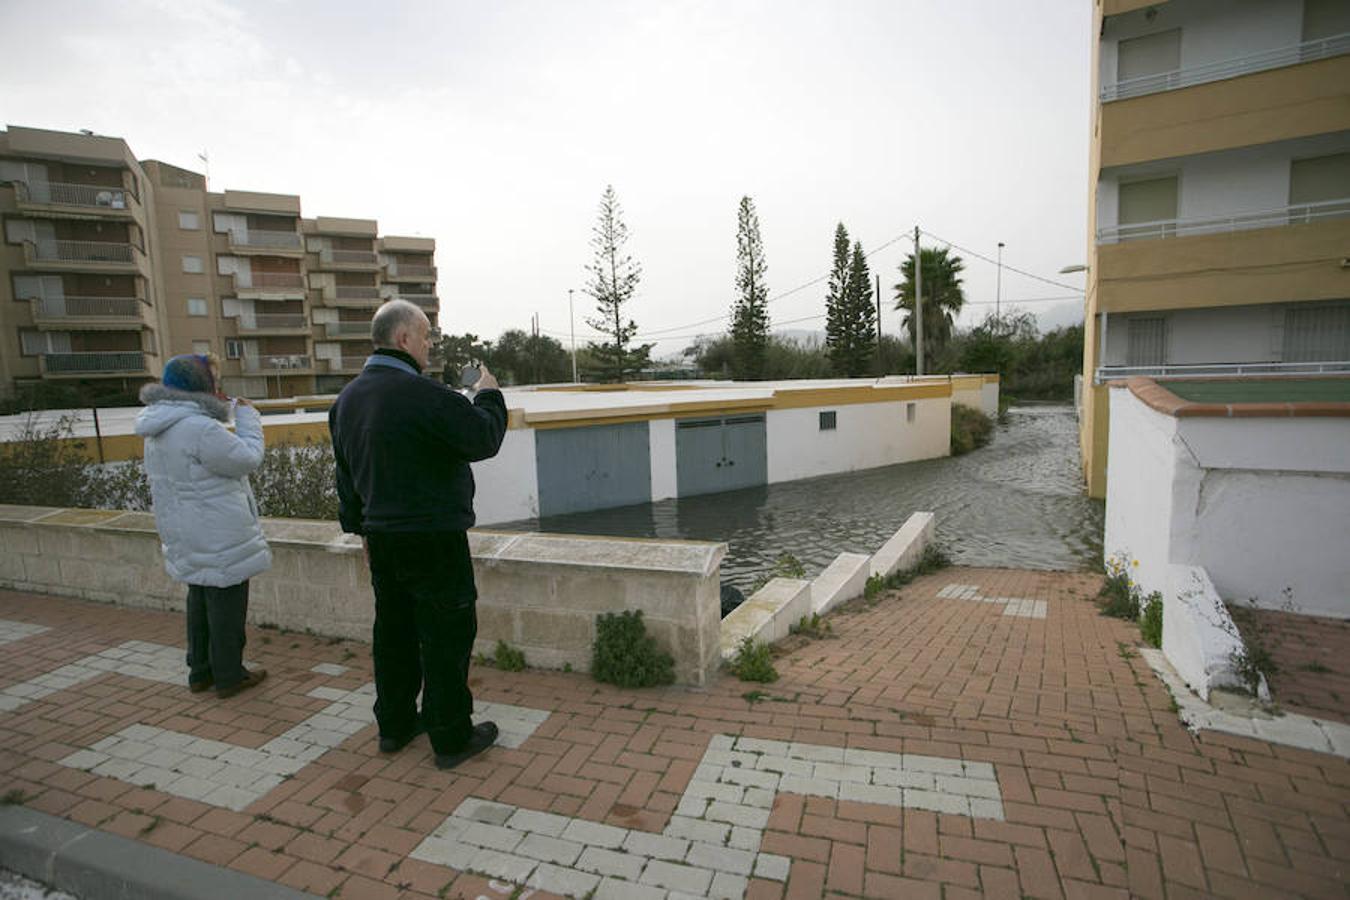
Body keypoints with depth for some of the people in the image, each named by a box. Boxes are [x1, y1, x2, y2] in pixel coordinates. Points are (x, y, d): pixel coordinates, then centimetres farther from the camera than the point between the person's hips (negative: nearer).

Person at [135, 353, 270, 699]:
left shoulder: (159, 429, 9)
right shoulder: (200, 428, -24)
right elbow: (247, 458, -17)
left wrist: (229, 411, 9)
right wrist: (246, 415, -7)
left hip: (186, 536, 10)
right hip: (217, 537, -10)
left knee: (200, 600, 20)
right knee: (226, 602, 3)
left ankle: (201, 671, 32)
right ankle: (228, 676, 15)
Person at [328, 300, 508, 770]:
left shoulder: (348, 398, 9)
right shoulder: (424, 394, -20)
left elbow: (346, 471, 16)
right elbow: (483, 439, -16)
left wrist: (362, 527, 25)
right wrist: (489, 395, 2)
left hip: (383, 537, 9)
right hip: (434, 539, -8)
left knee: (394, 630, 19)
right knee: (446, 635, 3)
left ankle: (395, 723, 34)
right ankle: (451, 738, 15)